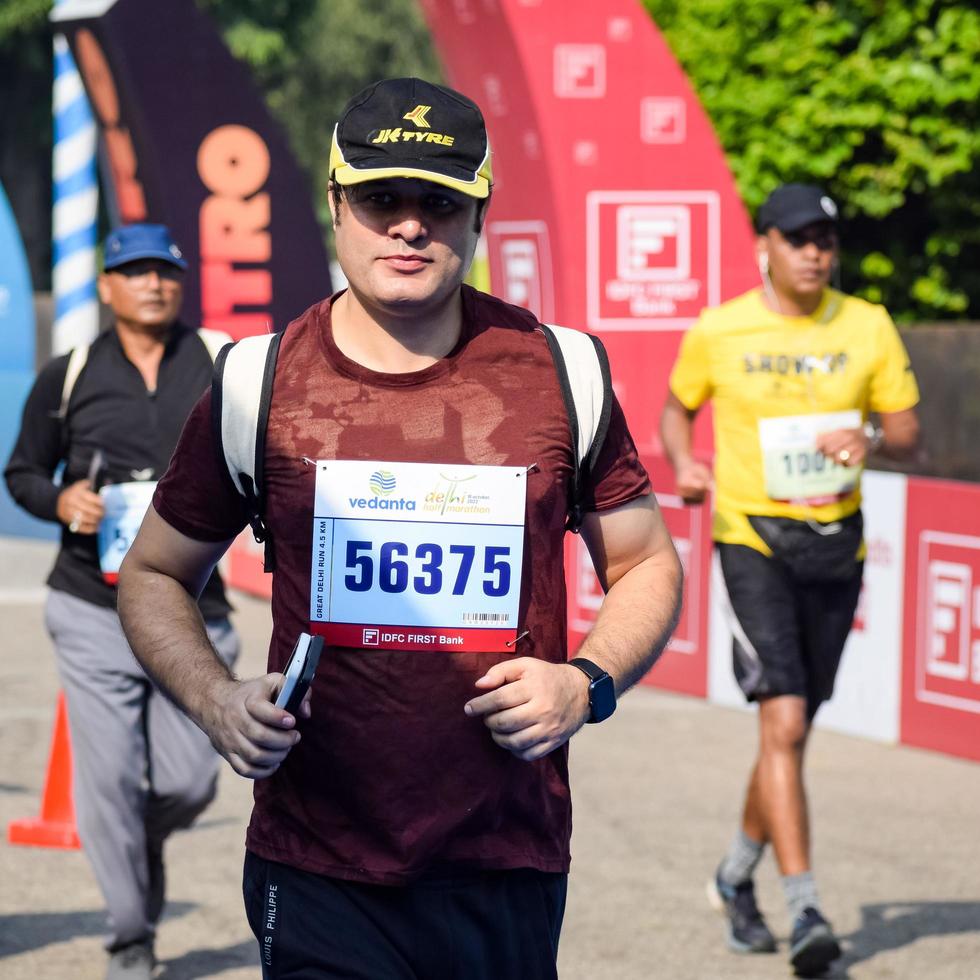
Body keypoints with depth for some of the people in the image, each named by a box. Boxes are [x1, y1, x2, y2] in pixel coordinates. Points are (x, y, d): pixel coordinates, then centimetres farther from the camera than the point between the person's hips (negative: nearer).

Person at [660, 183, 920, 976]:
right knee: (784, 721, -17)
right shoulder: (718, 332, -2)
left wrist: (872, 440, -18)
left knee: (794, 727, 14)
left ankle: (737, 876, 36)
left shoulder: (868, 327, 2)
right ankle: (806, 911, -18)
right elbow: (677, 407, 14)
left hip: (837, 545, 3)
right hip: (752, 537, -3)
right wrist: (683, 464, -6)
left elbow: (908, 429, 5)